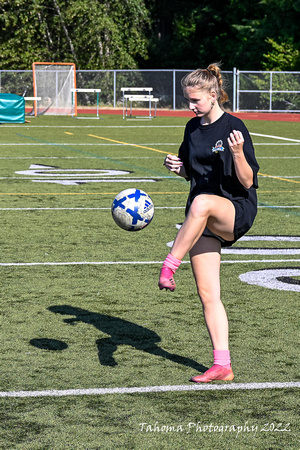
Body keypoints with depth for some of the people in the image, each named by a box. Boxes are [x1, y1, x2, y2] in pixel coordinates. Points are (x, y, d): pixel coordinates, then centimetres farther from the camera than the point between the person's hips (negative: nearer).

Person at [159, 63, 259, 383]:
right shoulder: (193, 128, 11)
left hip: (238, 210, -6)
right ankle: (222, 365, 5)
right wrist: (176, 167, 2)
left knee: (201, 203, -42)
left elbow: (247, 182, -12)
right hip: (204, 220, 6)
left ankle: (169, 267, -35)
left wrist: (238, 152, -28)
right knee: (207, 293, -1)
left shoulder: (234, 128, -9)